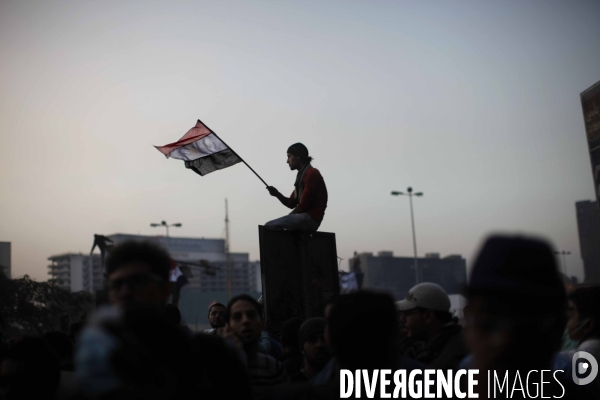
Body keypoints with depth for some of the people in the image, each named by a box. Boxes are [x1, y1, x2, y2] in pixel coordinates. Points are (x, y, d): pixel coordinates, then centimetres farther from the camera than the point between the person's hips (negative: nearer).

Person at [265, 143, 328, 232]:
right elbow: (291, 204, 20)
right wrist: (277, 194, 4)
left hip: (310, 218, -10)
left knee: (269, 226, -20)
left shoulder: (312, 173, -9)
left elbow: (304, 205, -14)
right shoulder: (301, 175, 22)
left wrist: (288, 217, -5)